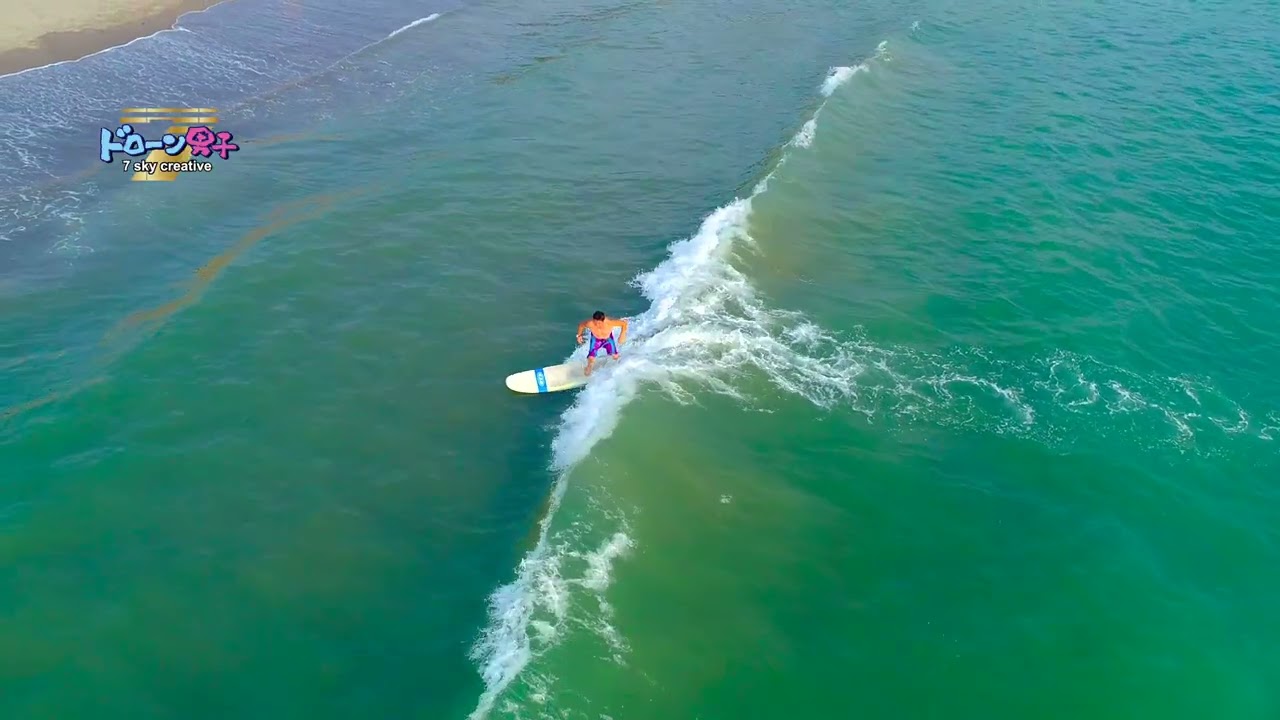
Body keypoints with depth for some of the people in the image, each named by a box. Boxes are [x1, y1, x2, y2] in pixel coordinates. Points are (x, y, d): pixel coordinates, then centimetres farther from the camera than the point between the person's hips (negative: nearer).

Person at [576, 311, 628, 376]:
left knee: (615, 357, -2)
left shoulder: (610, 322, -40)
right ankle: (588, 368, 25)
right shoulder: (589, 324, -37)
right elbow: (581, 325, -13)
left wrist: (622, 335, -24)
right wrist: (579, 335, -12)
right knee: (591, 358, -10)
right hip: (596, 340, 0)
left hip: (608, 338, 1)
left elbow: (624, 323, -25)